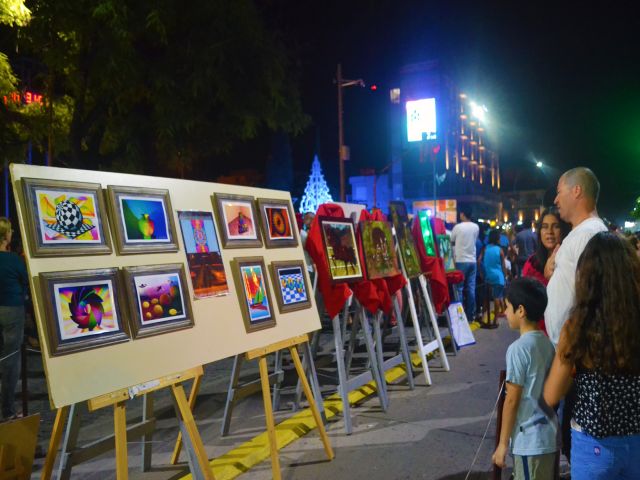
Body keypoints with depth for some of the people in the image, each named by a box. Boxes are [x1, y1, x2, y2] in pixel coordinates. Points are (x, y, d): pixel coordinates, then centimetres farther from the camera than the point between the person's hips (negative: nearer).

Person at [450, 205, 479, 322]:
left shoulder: (458, 227, -9)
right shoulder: (476, 227, 5)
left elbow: (451, 242, 4)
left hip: (460, 261, -4)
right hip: (472, 261, 4)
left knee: (459, 288, 1)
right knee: (471, 288, 7)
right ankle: (470, 315, 10)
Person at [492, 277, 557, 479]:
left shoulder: (518, 348, -19)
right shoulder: (547, 343, 5)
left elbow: (512, 400, -17)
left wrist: (503, 443, -10)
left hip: (529, 440, -8)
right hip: (548, 435, 8)